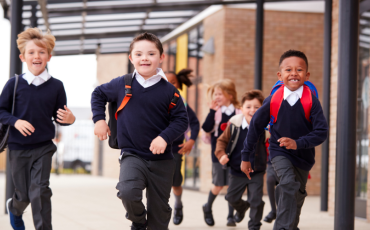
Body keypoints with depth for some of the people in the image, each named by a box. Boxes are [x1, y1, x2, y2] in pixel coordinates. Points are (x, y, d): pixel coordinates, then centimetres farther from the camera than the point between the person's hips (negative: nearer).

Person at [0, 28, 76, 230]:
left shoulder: (56, 86, -4)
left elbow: (59, 117, 3)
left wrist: (69, 119, -19)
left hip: (43, 148, 0)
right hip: (18, 148, 0)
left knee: (40, 191, -13)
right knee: (24, 194, 13)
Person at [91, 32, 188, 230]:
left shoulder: (169, 90, -5)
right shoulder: (122, 85, -2)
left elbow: (181, 119, -2)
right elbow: (98, 94, 16)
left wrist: (165, 137, -18)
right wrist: (99, 119, 4)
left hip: (161, 160, 1)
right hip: (132, 155, -1)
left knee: (159, 211, 7)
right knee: (128, 191, -27)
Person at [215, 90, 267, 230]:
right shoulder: (234, 125, -11)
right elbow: (222, 140, -1)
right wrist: (221, 154, -16)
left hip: (257, 172, -2)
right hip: (237, 171, 2)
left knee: (256, 201, -1)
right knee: (232, 198, 15)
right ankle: (241, 208, 49)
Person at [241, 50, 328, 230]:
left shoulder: (311, 101, -16)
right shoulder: (273, 100, -15)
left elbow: (322, 132, -19)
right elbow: (255, 127, -4)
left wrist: (298, 143, -33)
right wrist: (245, 157, 1)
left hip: (303, 155, 2)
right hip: (279, 152, -2)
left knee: (298, 195, 16)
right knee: (289, 185, -26)